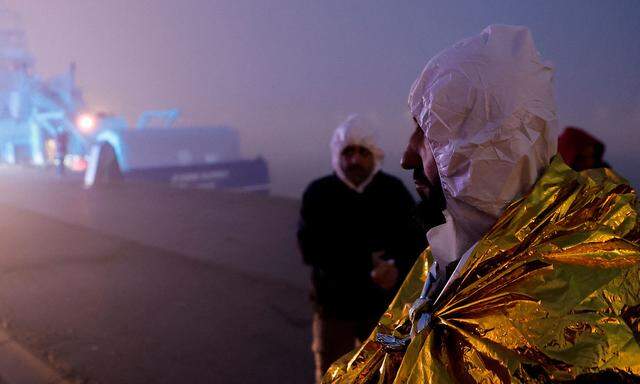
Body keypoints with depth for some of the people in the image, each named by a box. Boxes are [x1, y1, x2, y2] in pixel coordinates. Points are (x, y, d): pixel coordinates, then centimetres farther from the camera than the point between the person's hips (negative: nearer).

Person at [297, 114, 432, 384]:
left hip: (383, 304, 1)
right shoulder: (318, 194, -8)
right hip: (335, 305, -1)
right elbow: (310, 249, -16)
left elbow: (416, 242, -8)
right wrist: (366, 267, -23)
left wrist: (397, 268, -31)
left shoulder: (394, 191, -5)